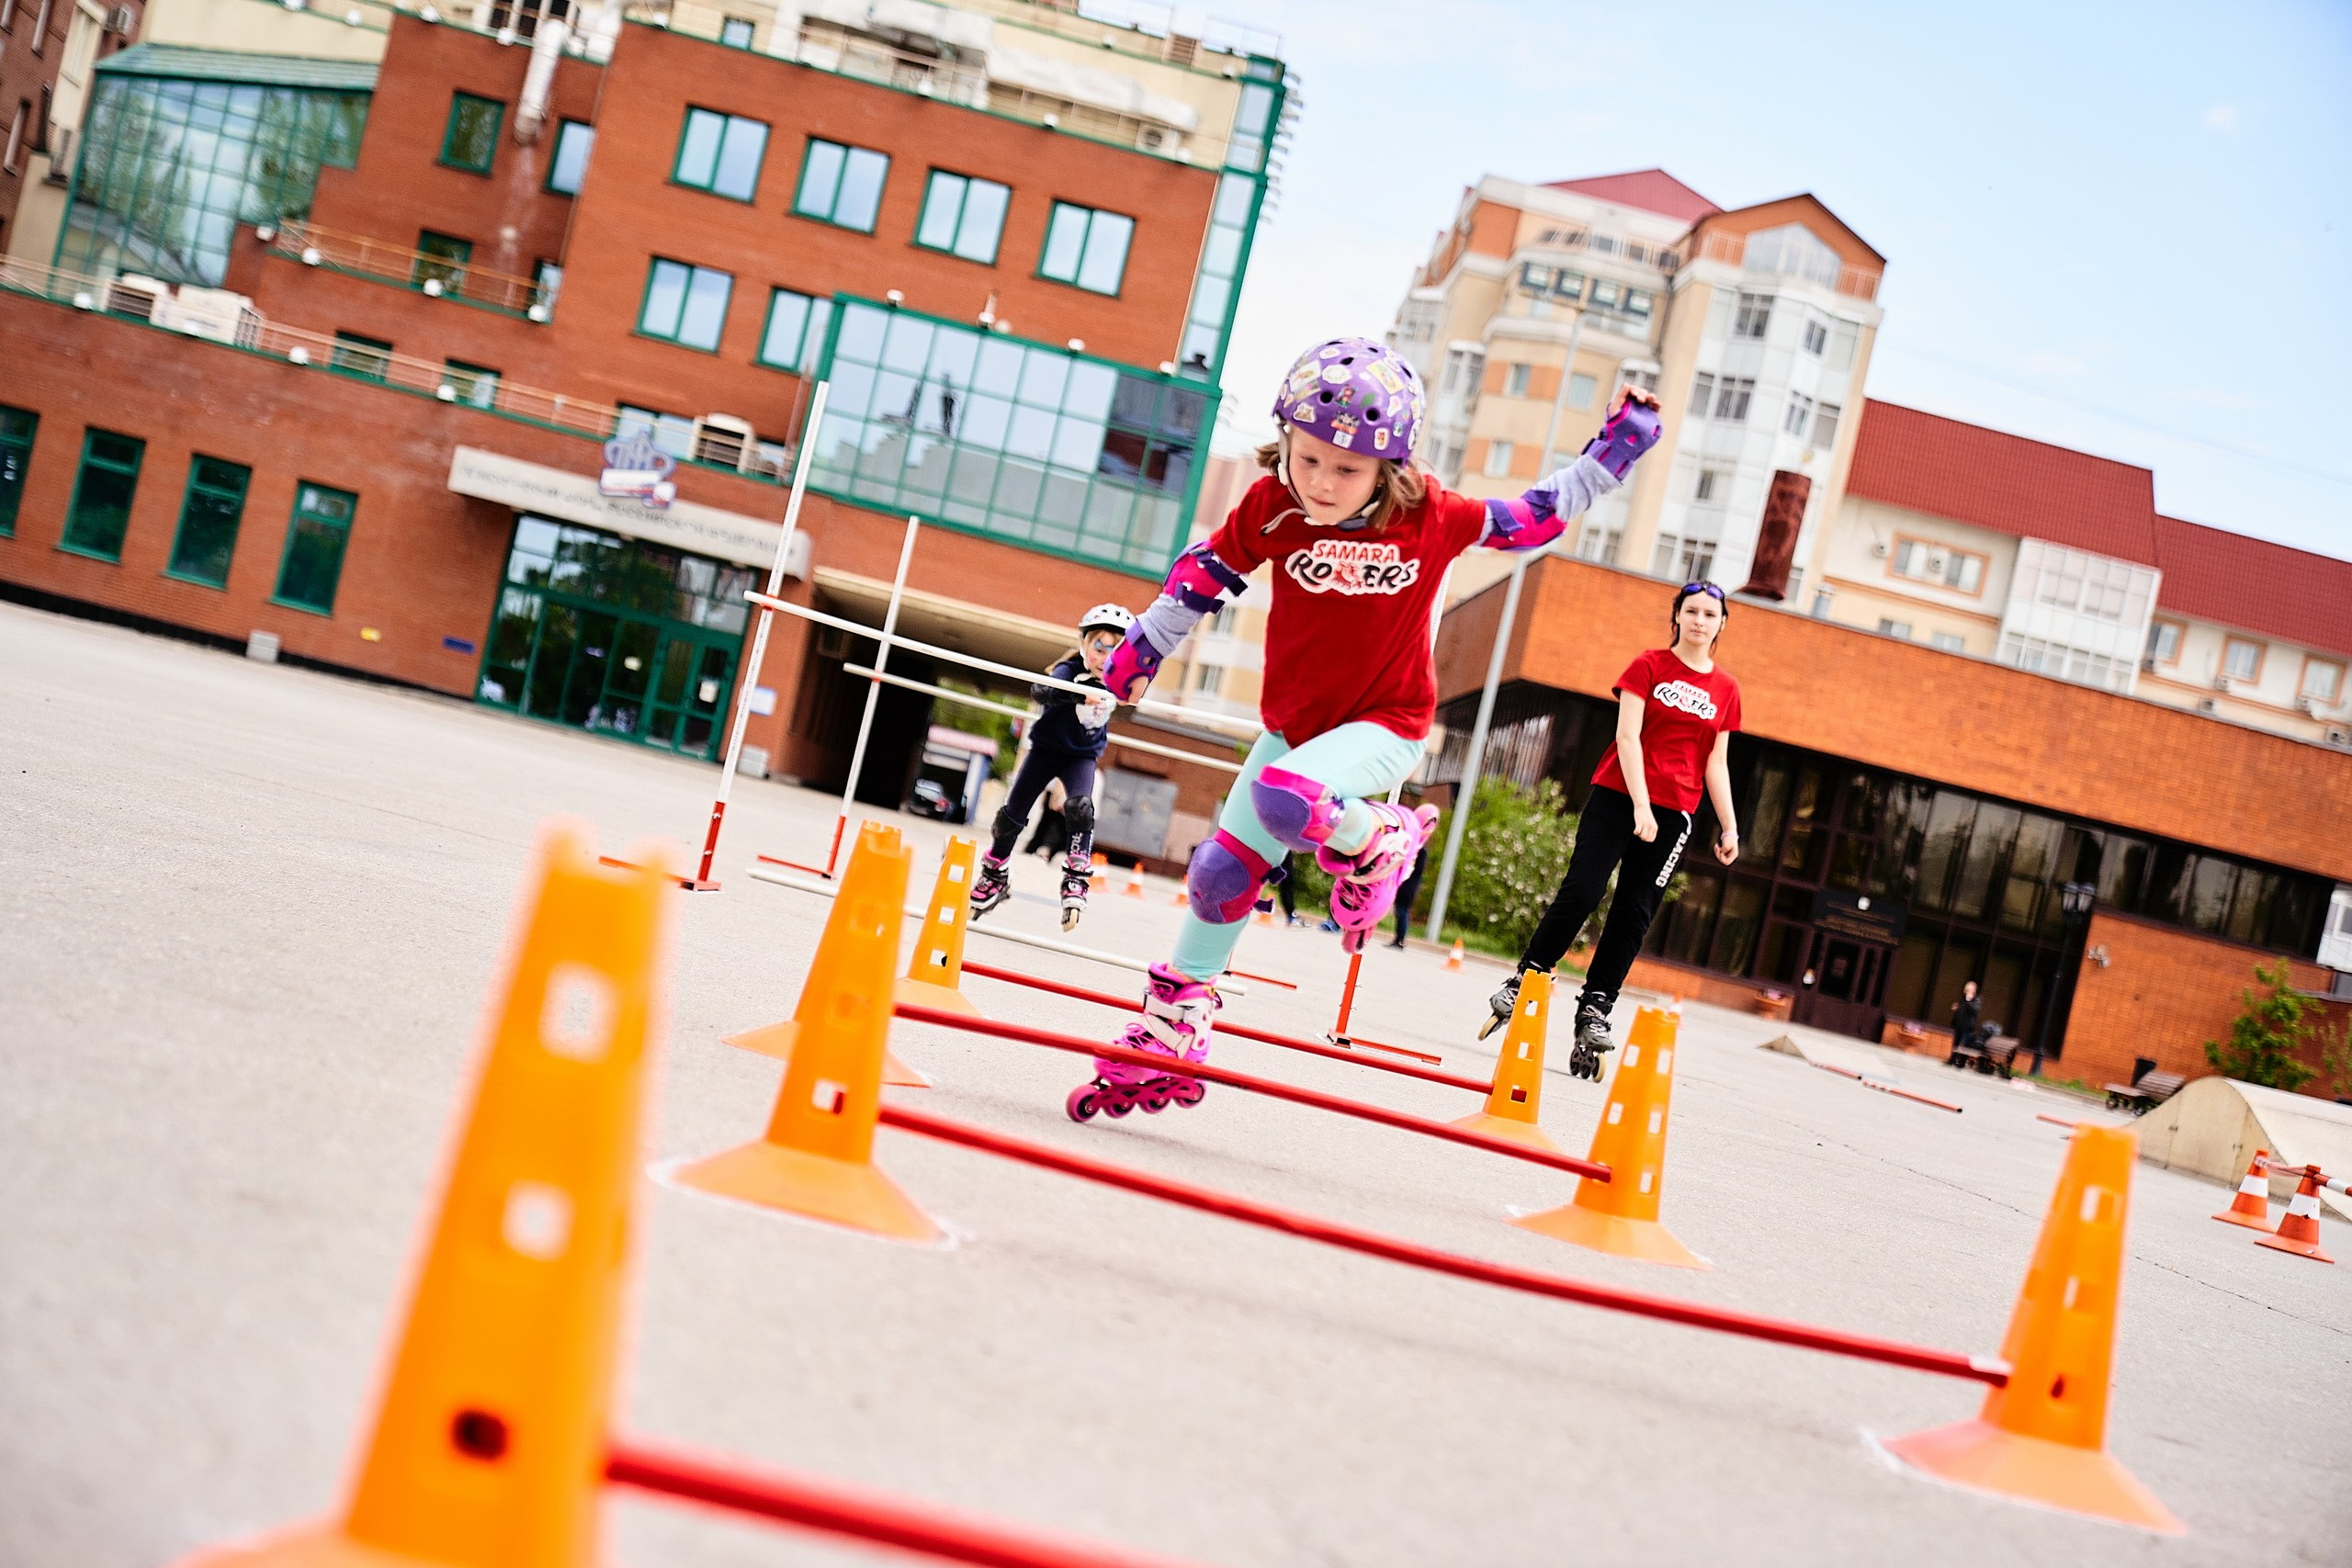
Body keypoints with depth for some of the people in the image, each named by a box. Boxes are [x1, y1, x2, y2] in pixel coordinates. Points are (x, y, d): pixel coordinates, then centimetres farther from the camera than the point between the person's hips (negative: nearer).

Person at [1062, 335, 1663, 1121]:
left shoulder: (1432, 515, -17)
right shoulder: (1272, 504, -14)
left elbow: (1531, 519, 0)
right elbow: (1204, 575, 2)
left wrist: (1616, 446, 0)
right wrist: (1145, 646, 10)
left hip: (1382, 724, -4)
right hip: (1293, 721, 4)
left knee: (1285, 797, -34)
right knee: (1222, 870, 7)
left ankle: (1377, 840, 0)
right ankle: (1170, 1040, 22)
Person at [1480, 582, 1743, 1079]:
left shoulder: (1726, 689, 10)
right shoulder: (1649, 665, 1)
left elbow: (1716, 764, 13)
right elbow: (1628, 735, -7)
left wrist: (1729, 826, 4)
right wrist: (1640, 804, -17)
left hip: (1674, 811, 3)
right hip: (1618, 795, -3)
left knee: (1634, 912, -1)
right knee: (1582, 892, -8)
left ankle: (1594, 1010, 4)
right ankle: (1524, 981, 5)